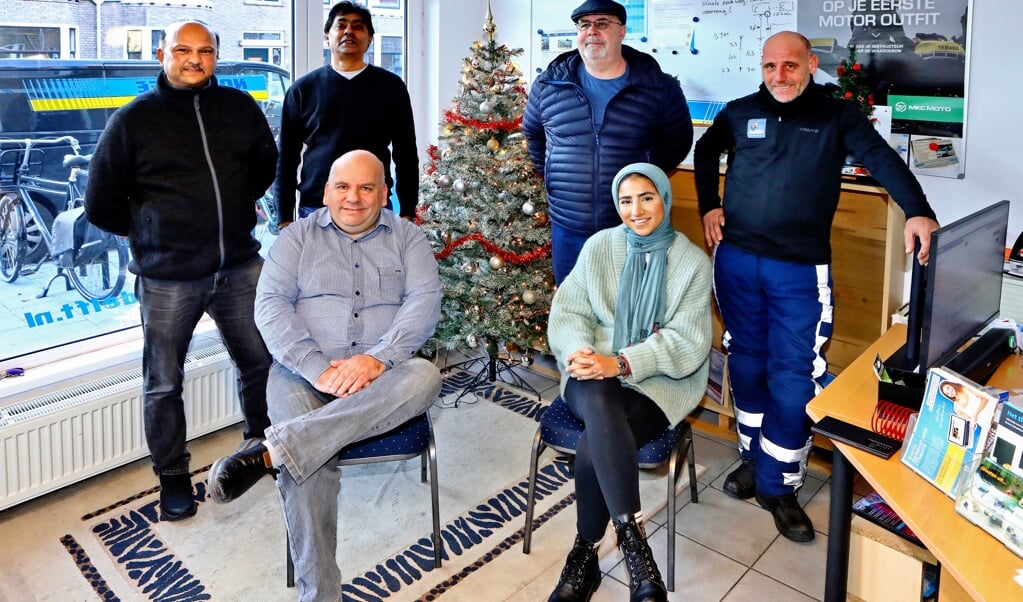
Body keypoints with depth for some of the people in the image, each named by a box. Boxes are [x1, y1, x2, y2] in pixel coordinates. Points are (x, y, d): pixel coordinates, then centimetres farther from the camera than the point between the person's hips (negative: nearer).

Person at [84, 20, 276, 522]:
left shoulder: (241, 108, 4)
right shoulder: (134, 119, -5)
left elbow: (266, 164, 22)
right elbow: (101, 204, 3)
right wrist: (147, 234, 9)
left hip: (240, 268, 3)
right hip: (167, 279, -2)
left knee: (261, 362, 13)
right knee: (163, 384, 7)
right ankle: (173, 477, 26)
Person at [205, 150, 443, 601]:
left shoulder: (407, 238, 12)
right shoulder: (296, 238, 13)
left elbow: (424, 301, -3)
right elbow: (270, 306, -1)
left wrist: (377, 358, -21)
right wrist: (317, 367, -18)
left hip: (381, 375, 1)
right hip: (304, 372, 0)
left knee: (424, 377, -34)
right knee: (307, 464, -31)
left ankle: (269, 454, -38)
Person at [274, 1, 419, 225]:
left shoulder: (390, 86, 6)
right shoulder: (303, 89, 7)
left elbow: (406, 156, 7)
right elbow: (287, 158, 8)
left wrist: (407, 213, 2)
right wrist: (285, 218, 2)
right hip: (315, 210, 0)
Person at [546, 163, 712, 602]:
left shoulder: (693, 262, 1)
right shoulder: (598, 246, 8)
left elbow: (686, 342, -7)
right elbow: (567, 312, 4)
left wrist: (621, 363, -21)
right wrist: (580, 351, -19)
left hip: (658, 382, -1)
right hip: (593, 374, 1)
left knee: (593, 444, -29)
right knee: (600, 404, -36)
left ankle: (585, 556, -10)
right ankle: (633, 541, -33)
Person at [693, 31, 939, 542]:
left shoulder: (838, 116, 2)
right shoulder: (741, 112, 8)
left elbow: (882, 160, -11)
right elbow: (706, 150, 25)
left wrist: (917, 210, -28)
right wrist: (709, 205, 12)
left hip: (801, 271, -2)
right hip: (737, 260, 3)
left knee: (793, 377, -2)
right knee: (747, 363, 12)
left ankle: (778, 484, 11)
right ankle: (754, 457, 29)